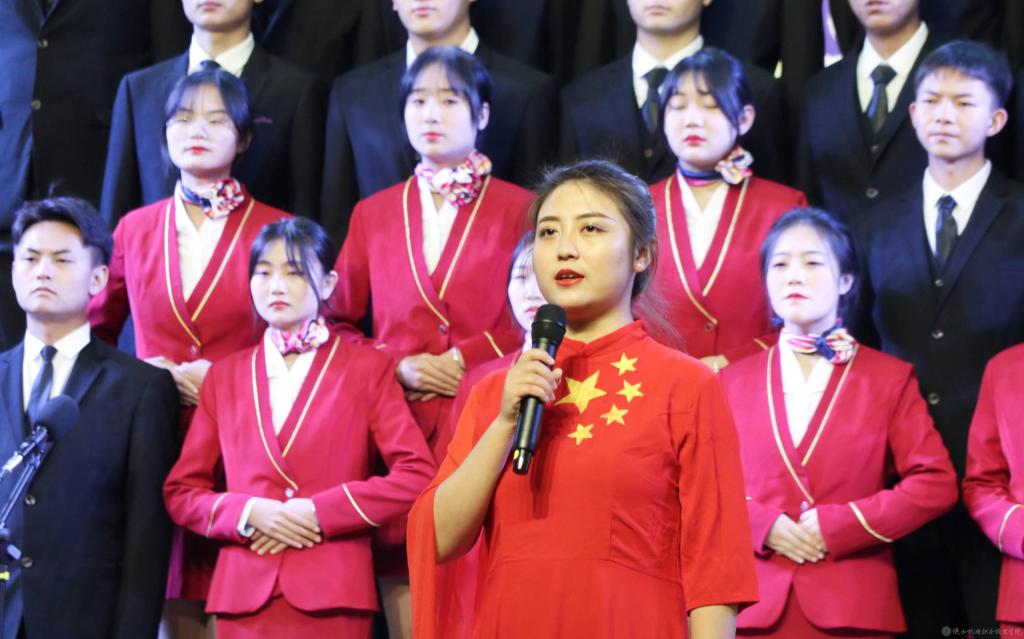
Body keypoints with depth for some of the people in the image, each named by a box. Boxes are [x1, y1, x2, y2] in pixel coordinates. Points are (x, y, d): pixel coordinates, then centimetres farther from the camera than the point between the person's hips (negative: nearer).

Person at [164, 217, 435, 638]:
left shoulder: (367, 368, 5)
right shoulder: (225, 375, 13)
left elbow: (416, 474, -4)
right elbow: (180, 492, 11)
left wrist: (318, 512, -11)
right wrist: (246, 513, -8)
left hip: (332, 594, -2)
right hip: (244, 594, 2)